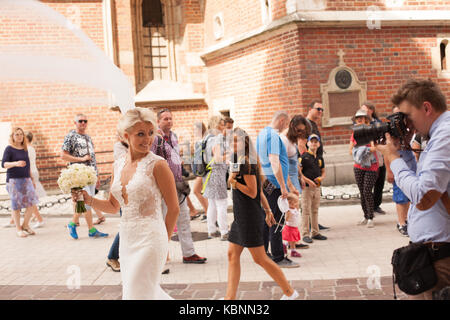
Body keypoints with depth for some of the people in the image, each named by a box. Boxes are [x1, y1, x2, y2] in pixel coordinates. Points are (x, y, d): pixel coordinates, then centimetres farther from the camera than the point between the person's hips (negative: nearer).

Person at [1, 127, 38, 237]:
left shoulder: (25, 149, 13)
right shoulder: (9, 149, -5)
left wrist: (32, 179, 21)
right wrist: (15, 163, -32)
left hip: (26, 179, 5)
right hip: (14, 180, -5)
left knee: (32, 203, -2)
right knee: (16, 205, -1)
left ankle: (25, 225, 15)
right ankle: (18, 229, 11)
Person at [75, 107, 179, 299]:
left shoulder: (157, 165, -10)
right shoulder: (118, 165, 8)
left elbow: (173, 209, -6)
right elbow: (113, 206, 17)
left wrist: (163, 241, 1)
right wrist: (88, 199, 1)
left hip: (149, 239, -7)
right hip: (126, 239, 7)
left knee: (138, 293, -3)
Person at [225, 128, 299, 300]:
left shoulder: (246, 164, -15)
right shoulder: (241, 162, 15)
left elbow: (253, 192, -18)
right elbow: (260, 191, 19)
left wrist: (234, 182, -22)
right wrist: (267, 210, 23)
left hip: (250, 218, -10)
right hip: (241, 217, 10)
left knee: (260, 258, -3)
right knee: (232, 254, 7)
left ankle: (289, 292, 8)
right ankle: (230, 296, 10)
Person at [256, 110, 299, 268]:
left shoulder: (262, 133, 16)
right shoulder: (273, 135, -16)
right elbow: (274, 162, -24)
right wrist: (283, 187, -22)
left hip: (265, 183, 10)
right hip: (273, 184, -10)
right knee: (276, 221, -6)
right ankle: (278, 258, -1)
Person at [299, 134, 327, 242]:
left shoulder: (320, 158, 13)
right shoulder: (304, 157, -7)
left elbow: (323, 172, 22)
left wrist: (321, 178, 0)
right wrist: (308, 180, -19)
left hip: (317, 187, 7)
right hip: (306, 187, -7)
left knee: (315, 211, 14)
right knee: (306, 211, -5)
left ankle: (315, 233, 22)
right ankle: (305, 234, 0)